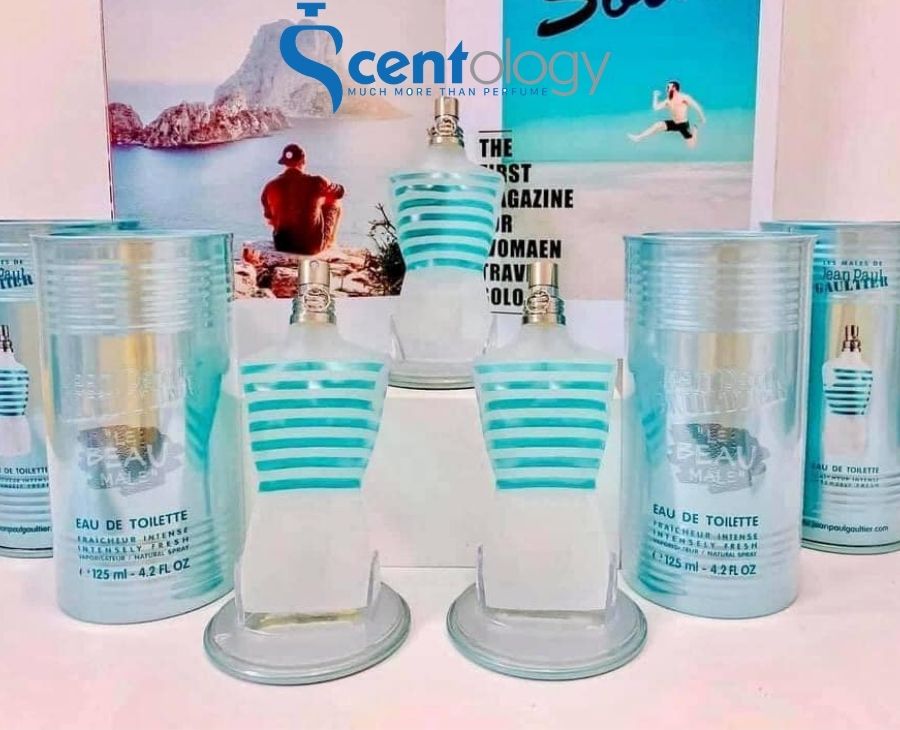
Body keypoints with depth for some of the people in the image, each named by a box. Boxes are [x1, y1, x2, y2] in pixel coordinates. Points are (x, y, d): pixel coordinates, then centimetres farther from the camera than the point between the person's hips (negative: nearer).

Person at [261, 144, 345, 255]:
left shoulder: (270, 187, -9)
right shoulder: (316, 183, -16)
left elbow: (269, 217, 7)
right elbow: (340, 191, 5)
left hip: (282, 245, 3)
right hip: (312, 246, -3)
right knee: (334, 203, 20)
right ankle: (328, 241, 39)